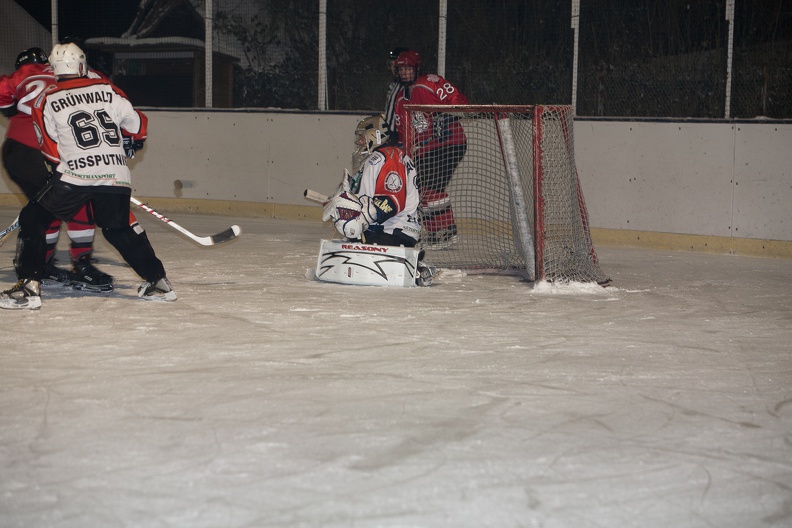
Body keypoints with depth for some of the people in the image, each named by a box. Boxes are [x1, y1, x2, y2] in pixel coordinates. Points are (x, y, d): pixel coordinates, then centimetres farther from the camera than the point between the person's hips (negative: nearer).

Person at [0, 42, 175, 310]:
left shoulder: (46, 101, 6)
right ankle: (157, 281, 19)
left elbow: (52, 151, 9)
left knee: (33, 220, 9)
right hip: (117, 176, 3)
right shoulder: (107, 90, 11)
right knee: (119, 229, 22)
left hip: (74, 176, -3)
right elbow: (137, 125, 17)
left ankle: (28, 286, -3)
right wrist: (128, 146, 38)